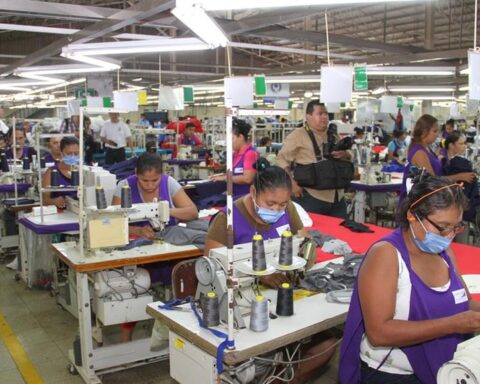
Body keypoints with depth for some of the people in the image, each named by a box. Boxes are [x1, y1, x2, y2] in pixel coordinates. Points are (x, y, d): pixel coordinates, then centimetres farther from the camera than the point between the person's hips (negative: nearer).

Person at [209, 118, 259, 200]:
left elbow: (247, 178, -23)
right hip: (235, 196, 8)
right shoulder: (236, 154, 10)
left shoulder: (250, 153, -14)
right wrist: (221, 176, 2)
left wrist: (225, 178, -15)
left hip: (246, 196, -8)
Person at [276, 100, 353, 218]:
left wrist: (344, 154, -3)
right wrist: (292, 184, -17)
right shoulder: (298, 135, -5)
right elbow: (282, 160, -8)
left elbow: (349, 158, 21)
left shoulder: (333, 137, 15)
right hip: (311, 197, -6)